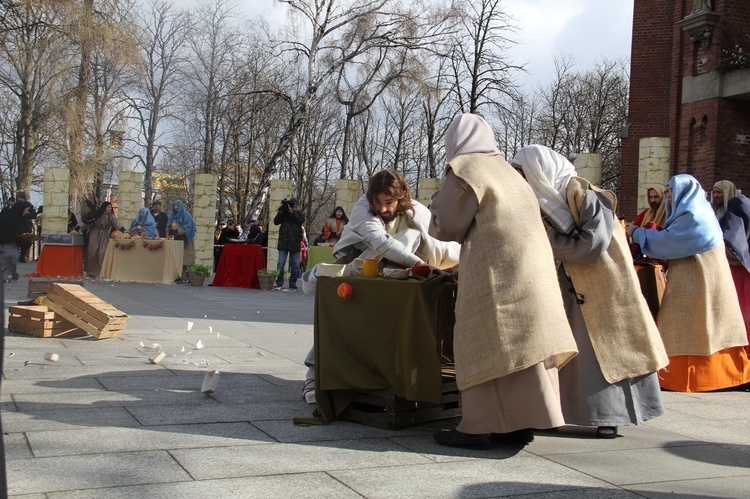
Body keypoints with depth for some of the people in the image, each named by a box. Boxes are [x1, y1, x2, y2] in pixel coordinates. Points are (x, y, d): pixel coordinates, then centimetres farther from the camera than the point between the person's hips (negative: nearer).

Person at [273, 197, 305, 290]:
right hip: (283, 243, -1)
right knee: (281, 264, -3)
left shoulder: (299, 215, 11)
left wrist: (292, 212, -17)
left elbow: (301, 220, -11)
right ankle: (279, 283, 2)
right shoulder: (284, 214, 10)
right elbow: (276, 222, -1)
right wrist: (280, 211, -12)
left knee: (295, 265, 2)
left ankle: (292, 283, 11)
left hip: (295, 243, 1)